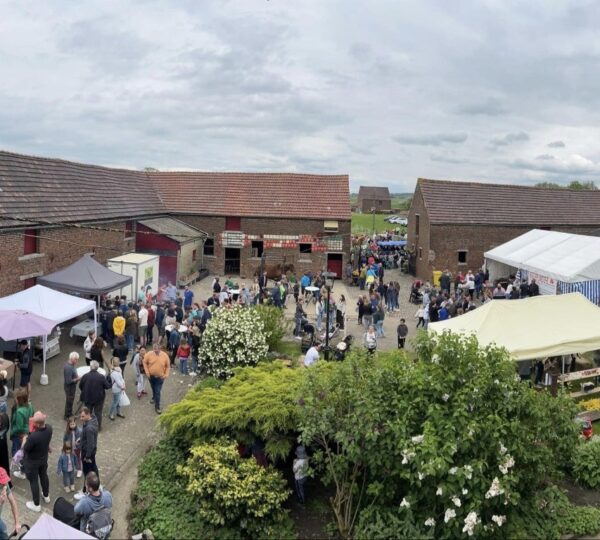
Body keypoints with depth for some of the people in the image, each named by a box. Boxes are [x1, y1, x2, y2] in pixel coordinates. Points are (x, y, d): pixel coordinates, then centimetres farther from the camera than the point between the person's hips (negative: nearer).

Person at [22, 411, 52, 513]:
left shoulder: (33, 437, -43)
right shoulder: (49, 428, -22)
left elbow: (25, 449, -22)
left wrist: (25, 440, -5)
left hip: (32, 461, -6)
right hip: (44, 458, 6)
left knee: (33, 481, 16)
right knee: (44, 475, 28)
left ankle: (36, 505, 34)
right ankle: (46, 496, 51)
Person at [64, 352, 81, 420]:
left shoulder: (71, 364, -3)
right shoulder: (68, 368, -33)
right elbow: (69, 381, -30)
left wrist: (77, 376, 0)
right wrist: (77, 379, -20)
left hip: (72, 386, 9)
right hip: (69, 387, -9)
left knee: (70, 401, 24)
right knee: (69, 401, 10)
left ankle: (70, 413, 42)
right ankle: (67, 416, 27)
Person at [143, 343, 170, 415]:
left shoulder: (164, 355, -15)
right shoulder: (149, 354, -15)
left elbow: (168, 366, -3)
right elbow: (145, 362, -2)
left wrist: (166, 374, -11)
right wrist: (147, 372, -8)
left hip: (160, 377, -2)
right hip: (151, 376, 2)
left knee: (157, 392, -5)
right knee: (153, 389, 25)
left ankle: (157, 407, 3)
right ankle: (154, 398, 53)